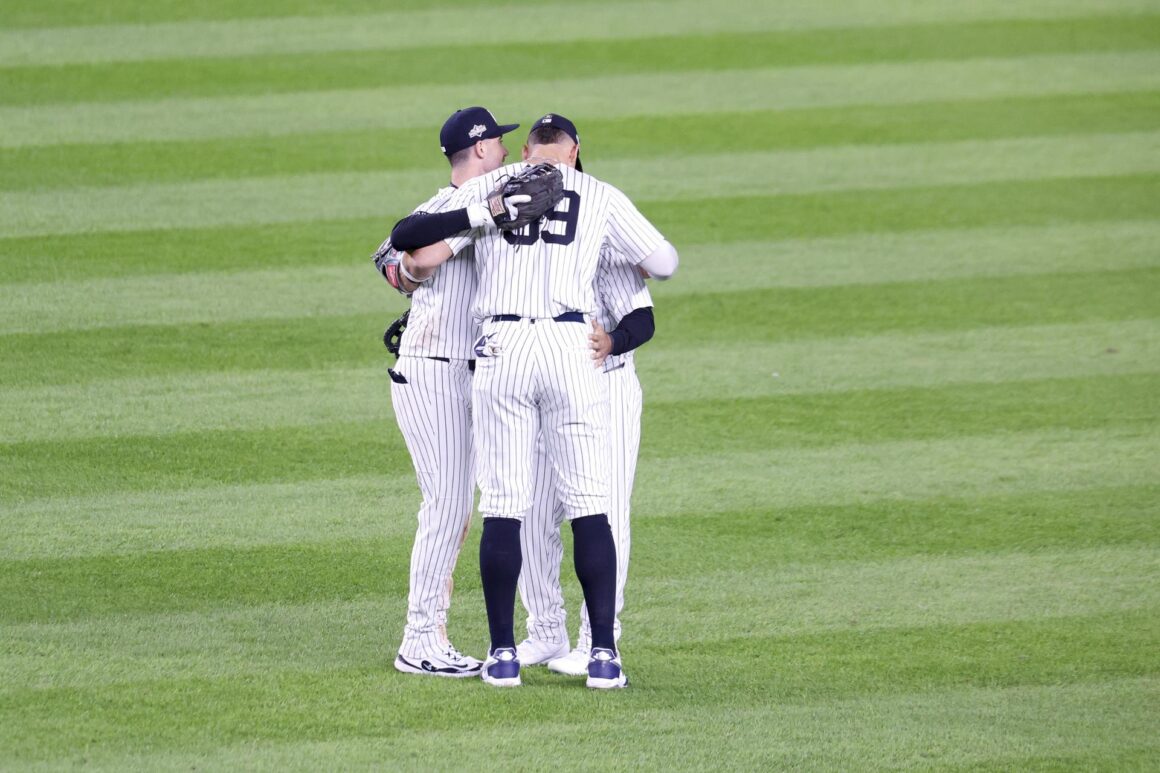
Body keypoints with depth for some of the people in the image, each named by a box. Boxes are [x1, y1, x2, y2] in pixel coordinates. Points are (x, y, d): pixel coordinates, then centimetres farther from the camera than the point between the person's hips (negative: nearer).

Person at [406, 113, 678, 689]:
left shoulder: (485, 188, 11)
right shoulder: (601, 197, 11)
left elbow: (422, 258, 3)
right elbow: (664, 264, 17)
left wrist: (409, 275, 26)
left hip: (500, 346, 0)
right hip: (572, 346, 0)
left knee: (501, 506, 5)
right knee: (589, 505, 3)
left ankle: (503, 653, 4)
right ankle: (603, 654, -2)